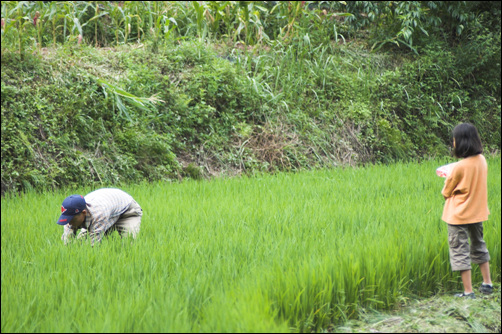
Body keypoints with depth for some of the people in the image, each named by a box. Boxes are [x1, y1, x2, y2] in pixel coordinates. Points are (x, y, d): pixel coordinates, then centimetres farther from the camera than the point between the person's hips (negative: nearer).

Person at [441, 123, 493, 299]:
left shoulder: (460, 167, -23)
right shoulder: (482, 160, -3)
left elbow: (446, 192, -9)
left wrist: (447, 182, 11)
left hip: (459, 214, -7)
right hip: (478, 211, 7)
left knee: (460, 251, 1)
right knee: (478, 245, 24)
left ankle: (468, 292, 2)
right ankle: (487, 283, 31)